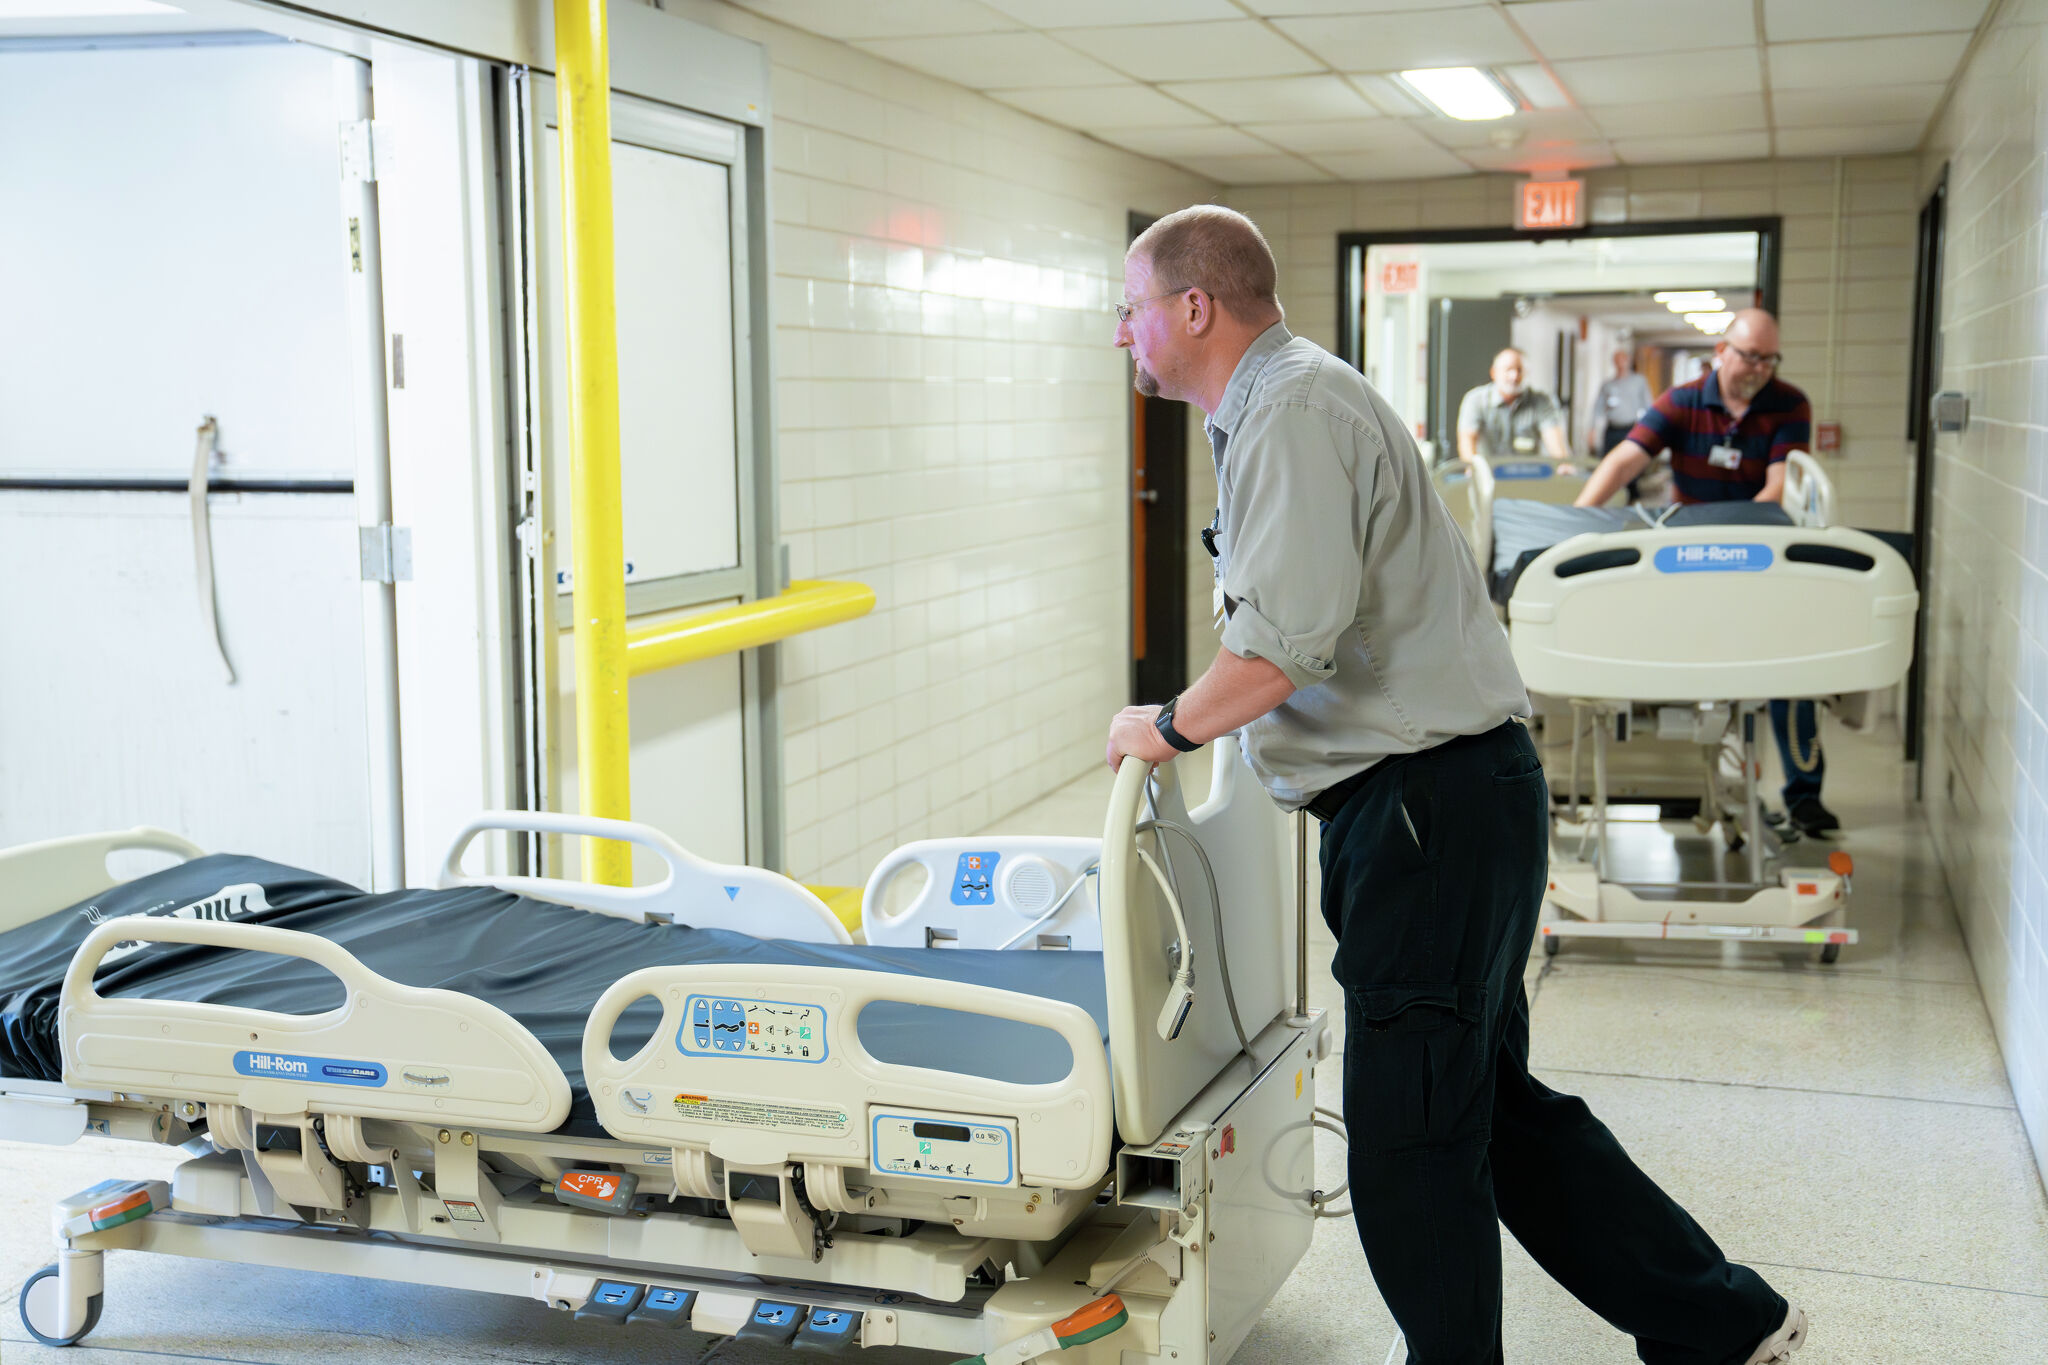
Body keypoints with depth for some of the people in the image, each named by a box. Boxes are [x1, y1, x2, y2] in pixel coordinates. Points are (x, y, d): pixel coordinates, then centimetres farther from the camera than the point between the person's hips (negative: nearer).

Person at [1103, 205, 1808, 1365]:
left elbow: (1287, 641, -25)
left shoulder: (1294, 410, -15)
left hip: (1429, 806, -11)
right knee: (1492, 1102, 17)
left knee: (1411, 1138, -2)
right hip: (1432, 801, 11)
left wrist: (1169, 727, -11)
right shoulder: (1281, 405, 19)